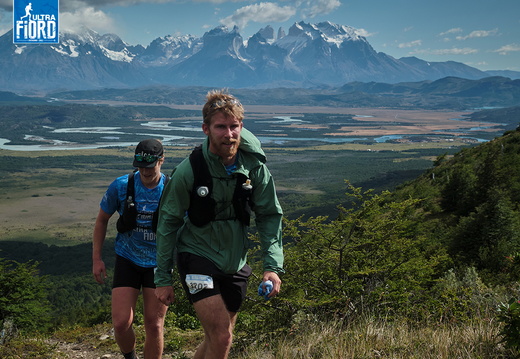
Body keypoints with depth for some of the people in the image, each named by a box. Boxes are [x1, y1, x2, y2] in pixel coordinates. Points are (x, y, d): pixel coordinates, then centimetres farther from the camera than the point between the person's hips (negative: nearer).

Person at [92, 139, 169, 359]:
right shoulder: (121, 186, -8)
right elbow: (102, 219, 6)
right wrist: (96, 259, 4)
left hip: (158, 263, 0)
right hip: (127, 260, 1)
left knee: (154, 325, 2)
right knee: (121, 324, -6)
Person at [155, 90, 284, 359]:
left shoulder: (254, 166, -8)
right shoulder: (188, 170, -17)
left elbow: (269, 215, 0)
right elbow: (168, 223, -7)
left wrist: (273, 266, -10)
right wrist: (162, 278, -5)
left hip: (235, 263, 4)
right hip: (197, 258, -4)